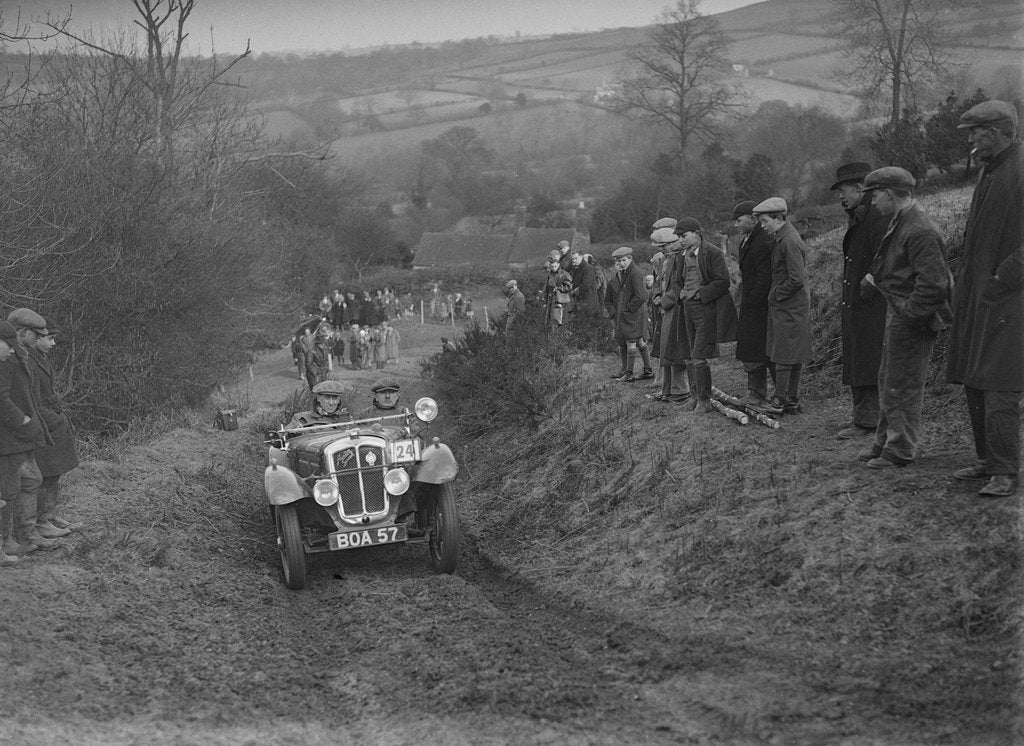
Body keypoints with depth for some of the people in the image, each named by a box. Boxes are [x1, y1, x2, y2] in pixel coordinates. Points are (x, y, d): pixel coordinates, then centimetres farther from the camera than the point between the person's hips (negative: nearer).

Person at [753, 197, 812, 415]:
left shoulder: (790, 242, -20)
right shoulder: (780, 237, 12)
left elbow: (797, 279, -23)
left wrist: (776, 294, -13)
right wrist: (775, 293, 12)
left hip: (789, 306, -10)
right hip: (785, 305, 10)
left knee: (783, 355, -5)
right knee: (794, 356, 12)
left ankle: (779, 401, -1)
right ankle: (792, 401, 17)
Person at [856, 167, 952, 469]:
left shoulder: (920, 231, -22)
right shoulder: (898, 223, 12)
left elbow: (932, 283, -26)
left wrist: (910, 311, -20)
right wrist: (876, 278, 9)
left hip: (913, 319, -11)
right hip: (898, 312, 11)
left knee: (902, 386, -2)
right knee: (887, 381, 18)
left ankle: (901, 450, 8)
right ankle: (885, 442, 29)